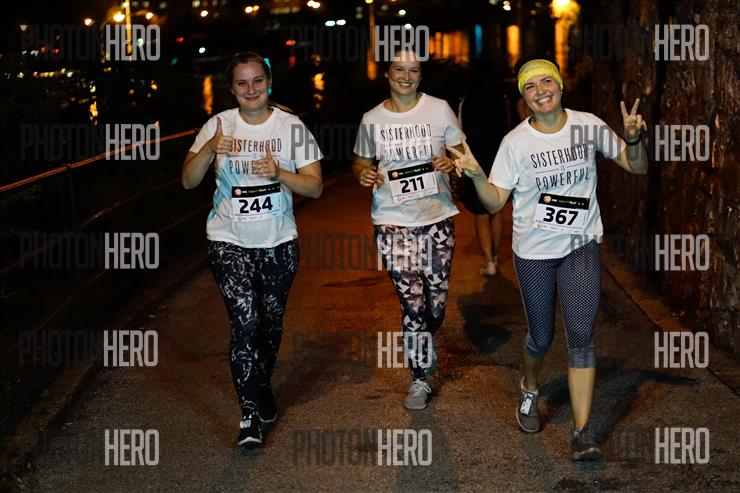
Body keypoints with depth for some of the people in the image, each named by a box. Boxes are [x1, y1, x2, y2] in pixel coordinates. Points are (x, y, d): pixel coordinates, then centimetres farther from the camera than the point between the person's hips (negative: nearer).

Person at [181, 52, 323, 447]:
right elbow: (188, 181, -7)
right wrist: (209, 149, -24)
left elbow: (315, 187, -3)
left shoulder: (292, 127, -1)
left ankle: (262, 386, 41)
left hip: (279, 242, 2)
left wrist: (279, 173, -22)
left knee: (271, 321, 14)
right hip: (229, 241, -2)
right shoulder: (218, 126, -2)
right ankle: (250, 414, -8)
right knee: (245, 321, -15)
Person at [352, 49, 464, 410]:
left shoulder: (439, 109, 1)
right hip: (393, 222, -1)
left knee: (436, 300, 6)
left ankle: (424, 345, 39)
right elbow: (360, 162, 16)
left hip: (437, 218, 1)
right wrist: (362, 173, -7)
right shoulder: (372, 120, 4)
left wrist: (451, 163, -17)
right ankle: (420, 379, 6)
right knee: (412, 300, -7)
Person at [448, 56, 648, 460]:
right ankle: (530, 389, 46)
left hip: (581, 246, 0)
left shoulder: (589, 126, -3)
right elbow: (495, 202, -6)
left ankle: (581, 431, -7)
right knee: (541, 336, 12)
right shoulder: (516, 142, -7)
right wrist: (475, 174, -24)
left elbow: (637, 168, 3)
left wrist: (632, 139, -18)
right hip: (534, 250, 0)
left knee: (581, 335, -10)